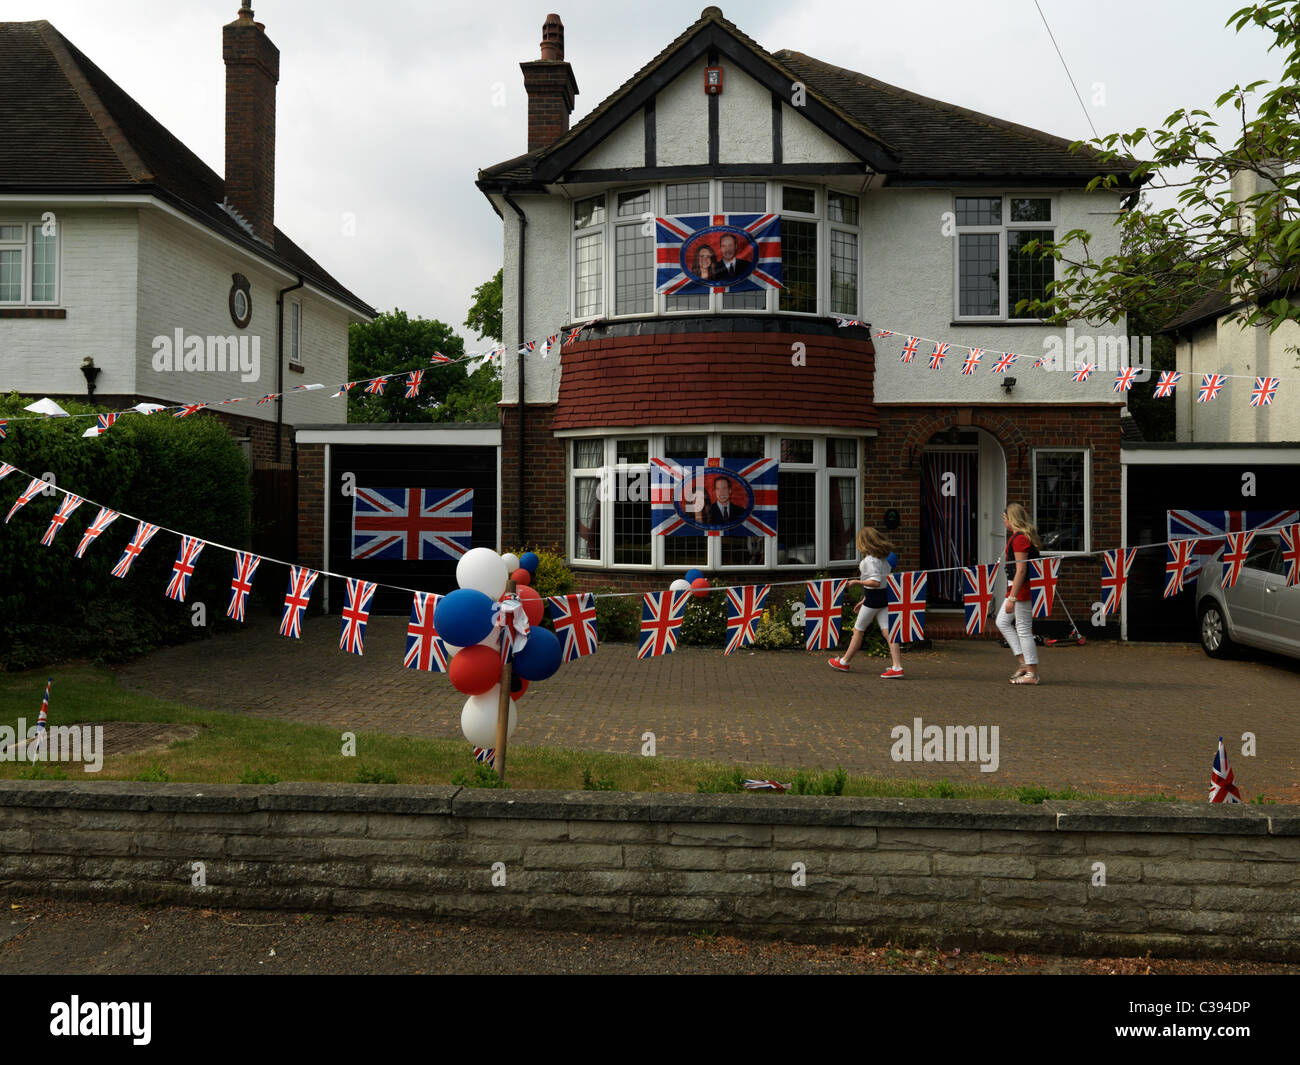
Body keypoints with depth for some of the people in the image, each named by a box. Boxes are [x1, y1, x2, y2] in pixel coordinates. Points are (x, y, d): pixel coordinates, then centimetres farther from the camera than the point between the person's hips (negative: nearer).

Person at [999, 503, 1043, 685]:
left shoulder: (1020, 538, -17)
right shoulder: (1021, 536, 15)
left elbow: (1021, 570, -22)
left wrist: (1012, 598, -23)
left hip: (1023, 588, -11)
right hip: (1017, 587, 11)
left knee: (1024, 629, -4)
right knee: (1002, 622, 14)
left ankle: (1032, 673, 3)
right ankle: (1024, 661, 14)